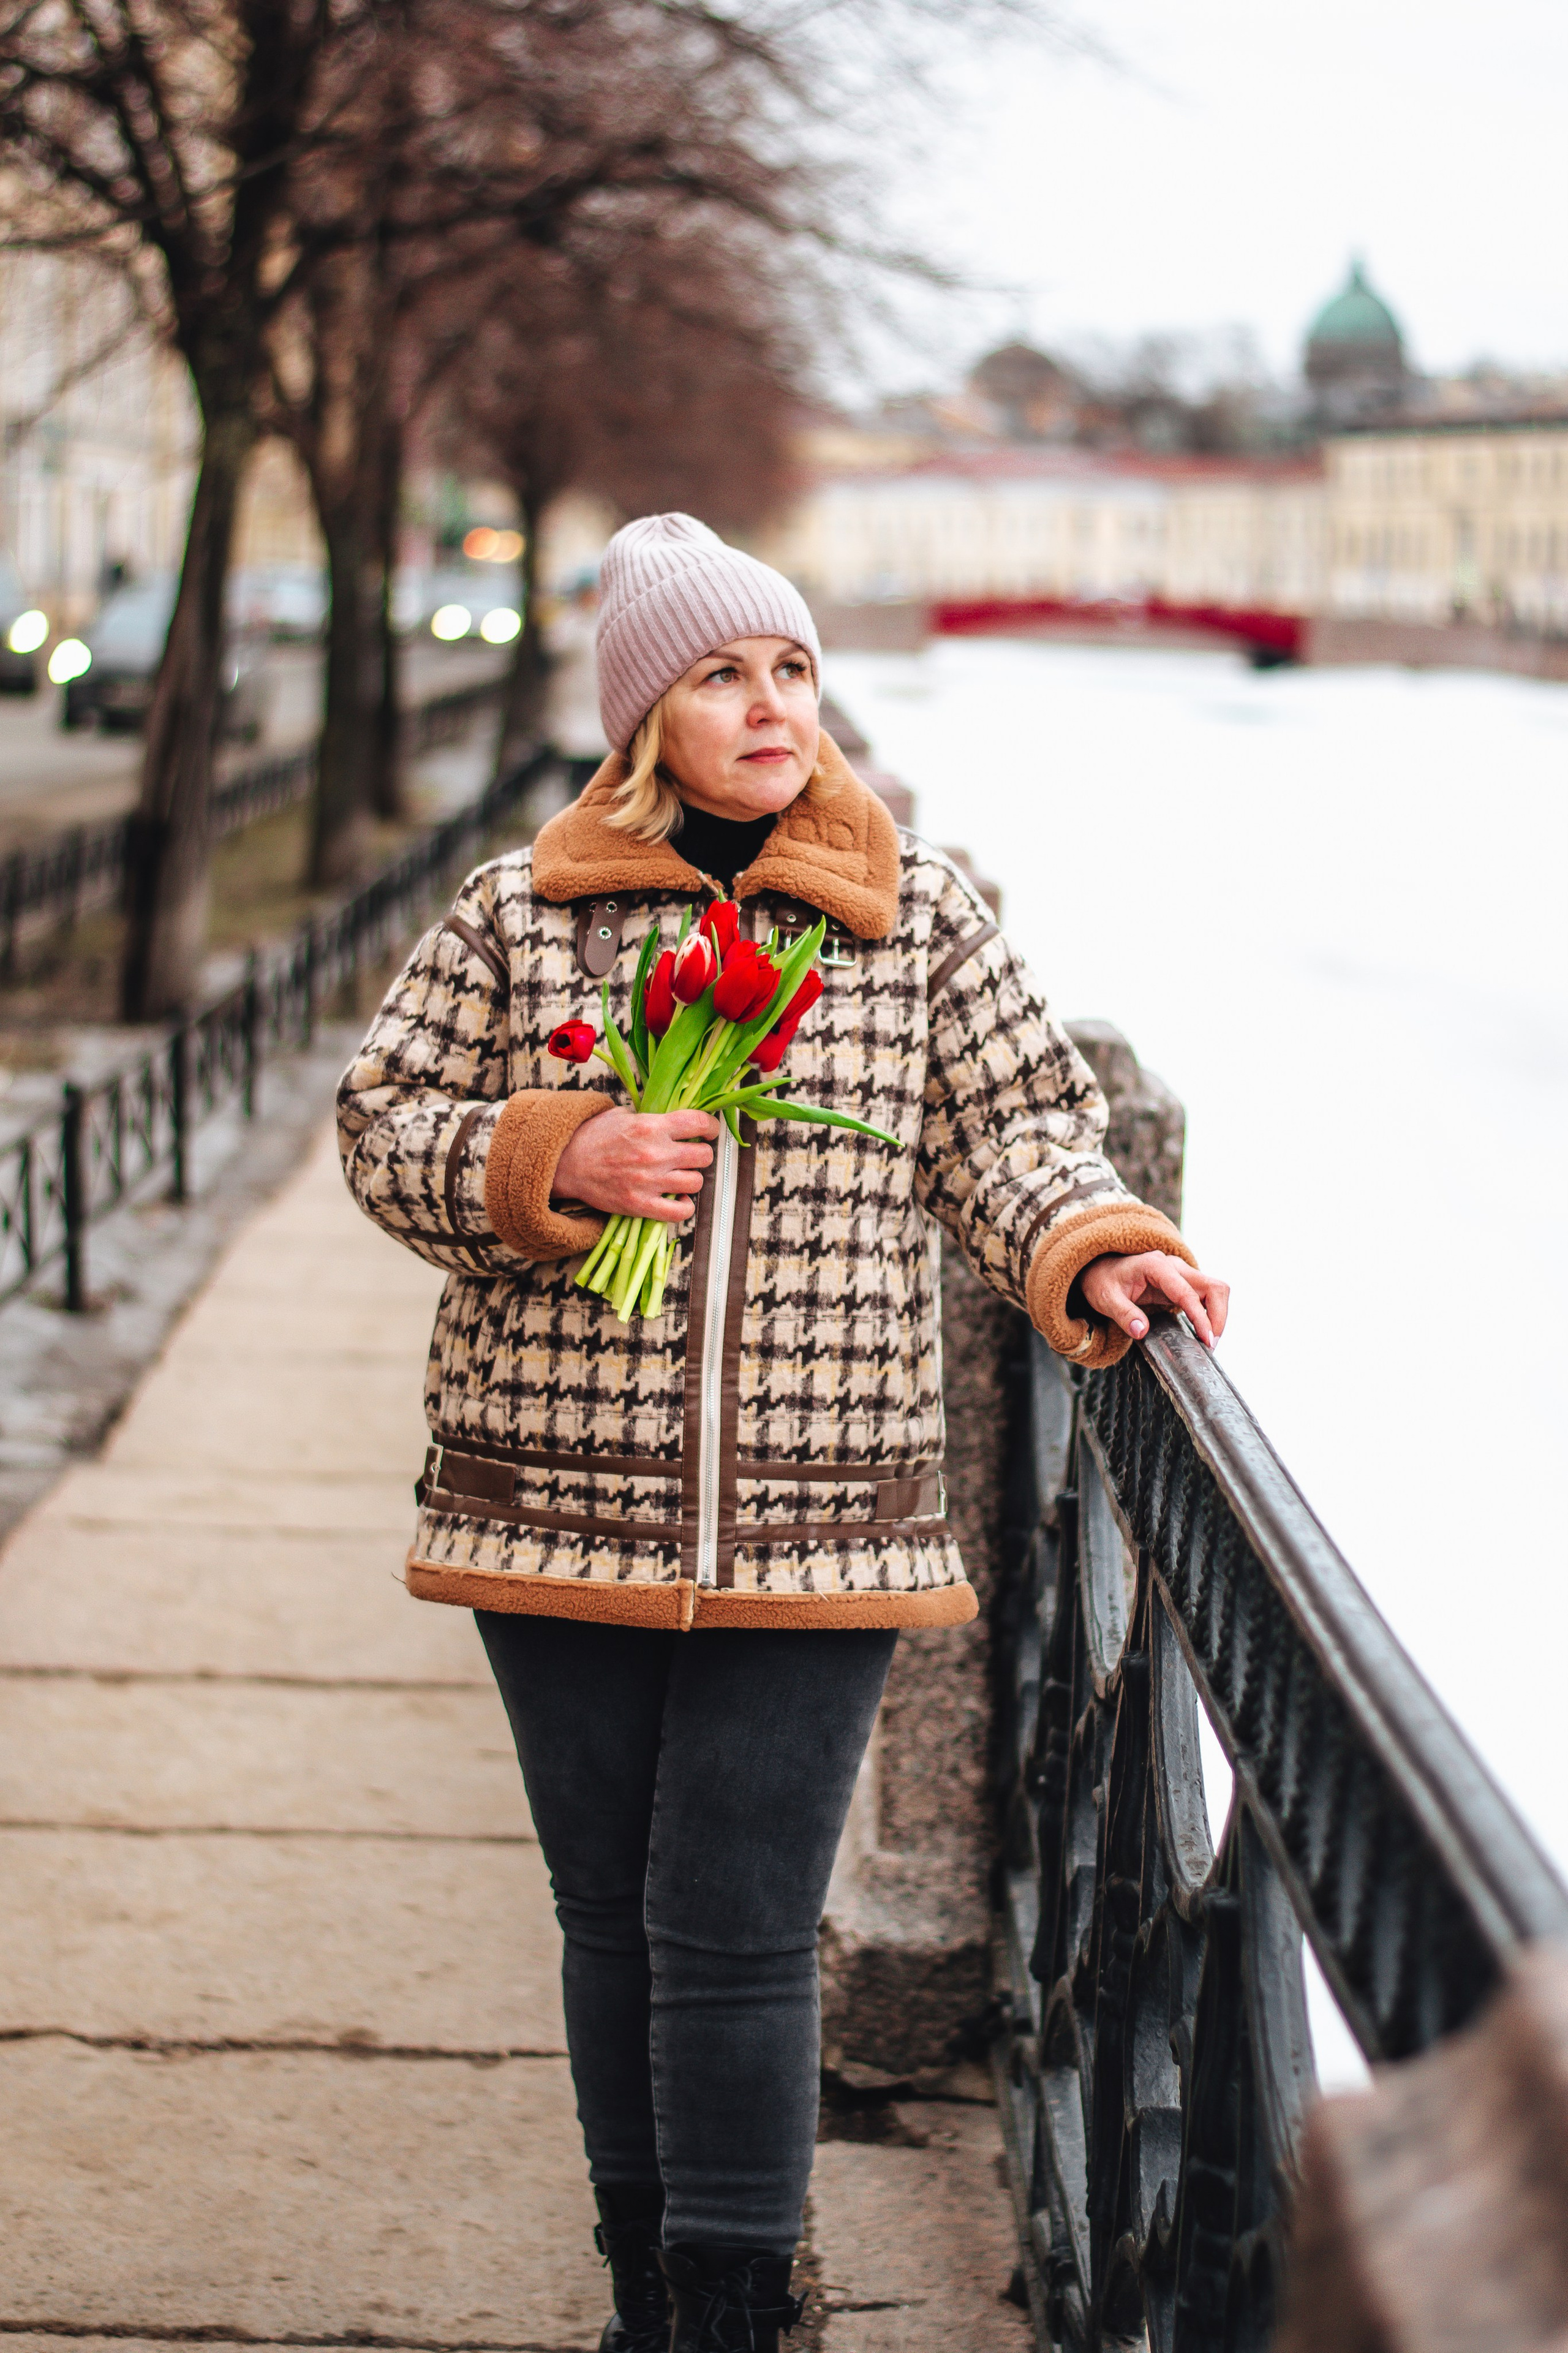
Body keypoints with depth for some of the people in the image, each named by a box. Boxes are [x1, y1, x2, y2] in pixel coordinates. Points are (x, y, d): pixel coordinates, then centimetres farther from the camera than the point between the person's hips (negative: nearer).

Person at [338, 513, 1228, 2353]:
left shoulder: (922, 916, 4)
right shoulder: (518, 917, 4)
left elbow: (1009, 1136, 5)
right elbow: (383, 1128, 7)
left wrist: (1095, 1255, -14)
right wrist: (551, 1163, -11)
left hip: (815, 1527, -1)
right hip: (560, 1509, 2)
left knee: (740, 1930, -4)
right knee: (613, 1912, 13)